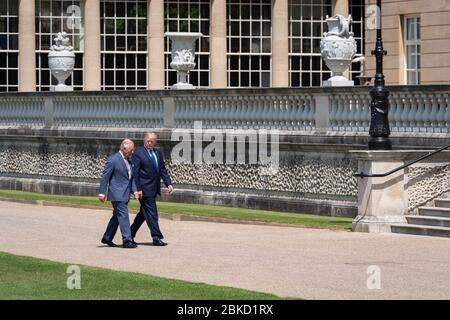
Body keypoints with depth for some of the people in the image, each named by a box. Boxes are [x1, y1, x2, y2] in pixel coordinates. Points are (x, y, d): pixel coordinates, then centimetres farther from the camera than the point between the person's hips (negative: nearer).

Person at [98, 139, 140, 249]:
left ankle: (107, 238, 24)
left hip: (125, 194, 9)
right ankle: (127, 240, -13)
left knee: (117, 216, 14)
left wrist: (134, 190, 7)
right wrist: (101, 193, -13)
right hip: (117, 194, -9)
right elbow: (105, 177, -11)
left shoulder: (128, 160, 14)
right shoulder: (113, 160, -12)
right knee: (123, 215, -12)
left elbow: (130, 177, 20)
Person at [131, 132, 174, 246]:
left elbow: (163, 170, 16)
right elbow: (135, 172, -11)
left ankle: (130, 234, 24)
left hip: (154, 189, 7)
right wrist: (138, 189, -16)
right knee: (151, 213, -7)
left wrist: (168, 183, 5)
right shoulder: (138, 153, -8)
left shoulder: (158, 153, 13)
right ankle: (156, 238, -5)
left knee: (144, 213, 14)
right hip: (144, 189, -7)